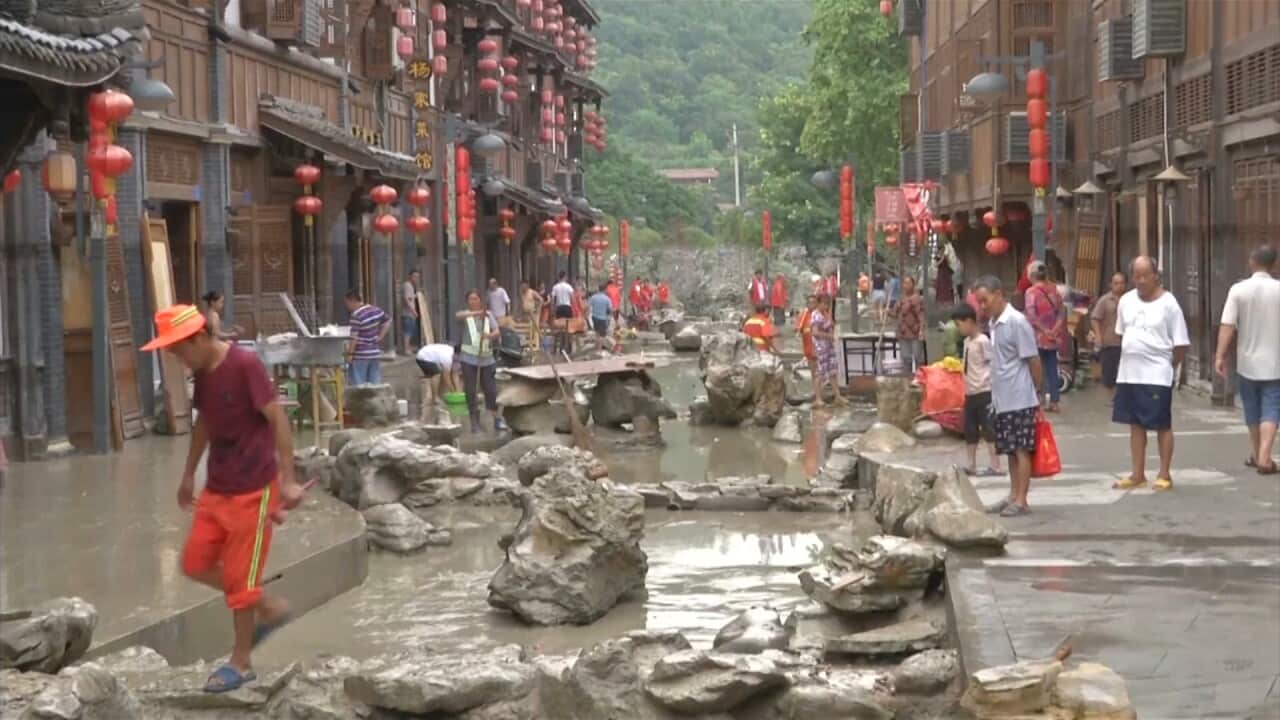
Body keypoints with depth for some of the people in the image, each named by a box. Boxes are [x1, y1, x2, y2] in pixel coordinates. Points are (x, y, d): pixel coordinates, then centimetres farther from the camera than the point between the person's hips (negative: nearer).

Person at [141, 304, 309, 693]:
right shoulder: (202, 372, 4)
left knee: (239, 577, 0)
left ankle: (241, 662, 15)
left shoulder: (245, 365, -20)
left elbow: (278, 420, -20)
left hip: (253, 490, -8)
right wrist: (188, 475, 25)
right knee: (196, 564, 10)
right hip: (217, 488, 8)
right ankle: (269, 608, 25)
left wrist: (288, 481, -22)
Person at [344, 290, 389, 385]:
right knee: (375, 384, 11)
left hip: (360, 356, -7)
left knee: (359, 385, -2)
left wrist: (350, 353, -13)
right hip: (375, 352, 7)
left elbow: (354, 337, -19)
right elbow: (387, 322, 17)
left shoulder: (356, 316, -17)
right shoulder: (376, 310, 6)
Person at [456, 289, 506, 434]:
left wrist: (490, 335, -28)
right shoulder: (466, 315, 1)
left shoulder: (488, 315, 8)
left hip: (486, 358, 1)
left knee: (491, 389, 0)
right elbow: (459, 316, -25)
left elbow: (496, 332, -3)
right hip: (469, 358, -1)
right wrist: (476, 313, -43)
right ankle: (474, 422, 10)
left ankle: (497, 420, 7)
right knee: (471, 391, 1)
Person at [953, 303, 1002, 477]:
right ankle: (971, 465, 22)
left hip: (984, 391, -9)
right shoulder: (967, 341, 12)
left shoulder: (982, 341, -14)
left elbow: (991, 364, -15)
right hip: (970, 392, 9)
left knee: (988, 428, -5)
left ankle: (994, 466, -1)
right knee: (970, 430, 13)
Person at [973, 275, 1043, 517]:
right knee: (1010, 450, 12)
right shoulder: (994, 323, 11)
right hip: (1001, 400, 8)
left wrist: (1038, 392, -7)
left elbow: (1033, 360, -12)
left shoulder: (1016, 321, -14)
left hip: (1019, 400, -8)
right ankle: (1013, 495, 19)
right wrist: (994, 397, 14)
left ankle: (1021, 500, -1)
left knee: (1021, 450, -4)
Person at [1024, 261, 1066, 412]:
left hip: (1038, 337, -5)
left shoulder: (1031, 292, -10)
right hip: (1052, 337, 5)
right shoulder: (1054, 290, 7)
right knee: (1052, 369, 10)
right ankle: (1054, 401, 10)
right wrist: (1056, 329, -4)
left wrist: (1044, 330, -14)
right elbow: (1062, 311, 3)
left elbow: (1031, 315, -20)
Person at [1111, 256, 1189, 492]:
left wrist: (1169, 366, 0)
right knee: (1136, 424, 11)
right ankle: (1137, 474, 19)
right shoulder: (1126, 300, 6)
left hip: (1157, 375, -5)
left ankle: (1164, 475, 10)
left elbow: (1181, 343, -7)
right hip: (1129, 373, 6)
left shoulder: (1168, 303, -10)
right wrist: (1131, 358, 12)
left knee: (1162, 425, 2)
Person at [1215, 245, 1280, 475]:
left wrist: (1220, 356, -11)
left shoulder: (1238, 290, -6)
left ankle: (1256, 454, 29)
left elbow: (1228, 325, -12)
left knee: (1253, 410, 16)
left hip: (1247, 362, 1)